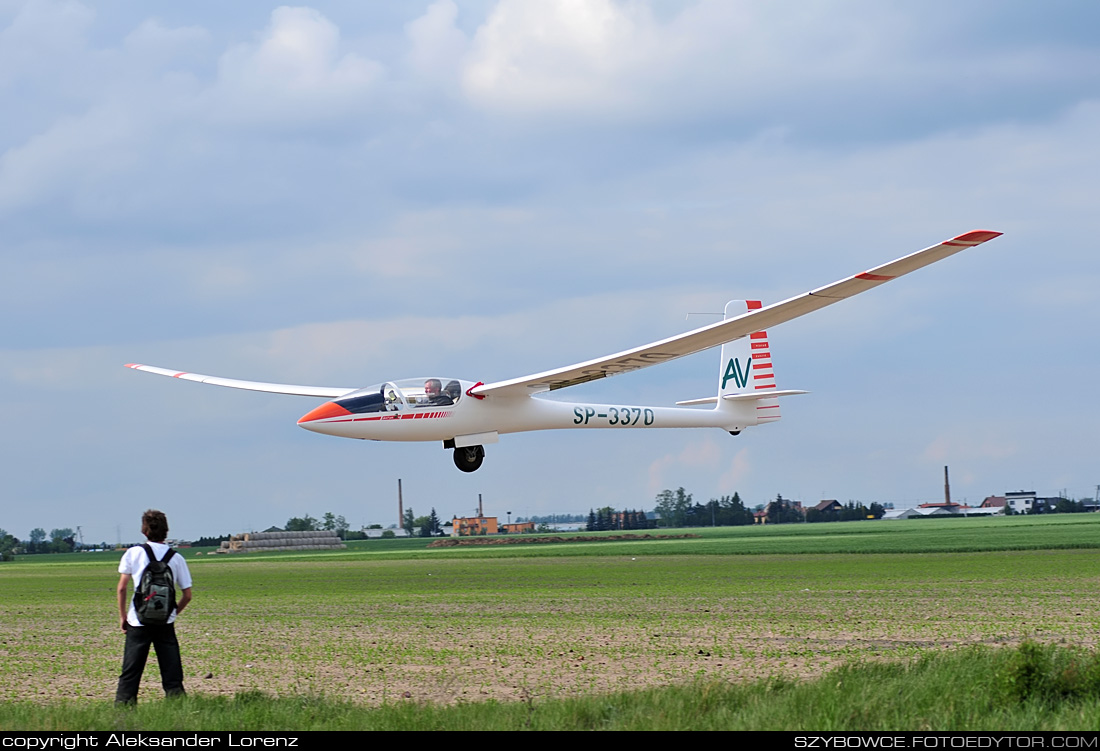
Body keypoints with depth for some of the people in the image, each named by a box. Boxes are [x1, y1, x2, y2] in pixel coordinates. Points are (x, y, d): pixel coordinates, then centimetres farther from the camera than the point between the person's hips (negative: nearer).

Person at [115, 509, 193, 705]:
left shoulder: (133, 553, 0)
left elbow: (122, 588, -2)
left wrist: (123, 617, 9)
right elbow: (187, 595, 6)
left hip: (138, 621, -1)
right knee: (171, 671, 5)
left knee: (130, 672, 3)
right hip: (165, 622, 1)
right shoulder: (176, 558, 4)